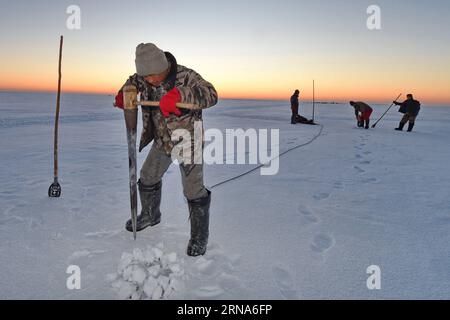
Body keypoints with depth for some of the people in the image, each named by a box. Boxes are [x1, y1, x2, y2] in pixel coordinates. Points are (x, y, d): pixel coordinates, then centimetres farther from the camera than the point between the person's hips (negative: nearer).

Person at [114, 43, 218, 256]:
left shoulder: (185, 76, -25)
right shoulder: (145, 78, -6)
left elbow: (211, 95, -38)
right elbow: (133, 81, 17)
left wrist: (179, 94, -52)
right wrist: (124, 93, -5)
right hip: (161, 141, 7)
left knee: (193, 191, -6)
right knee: (147, 178, 19)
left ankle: (199, 236, 14)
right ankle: (150, 215, 46)